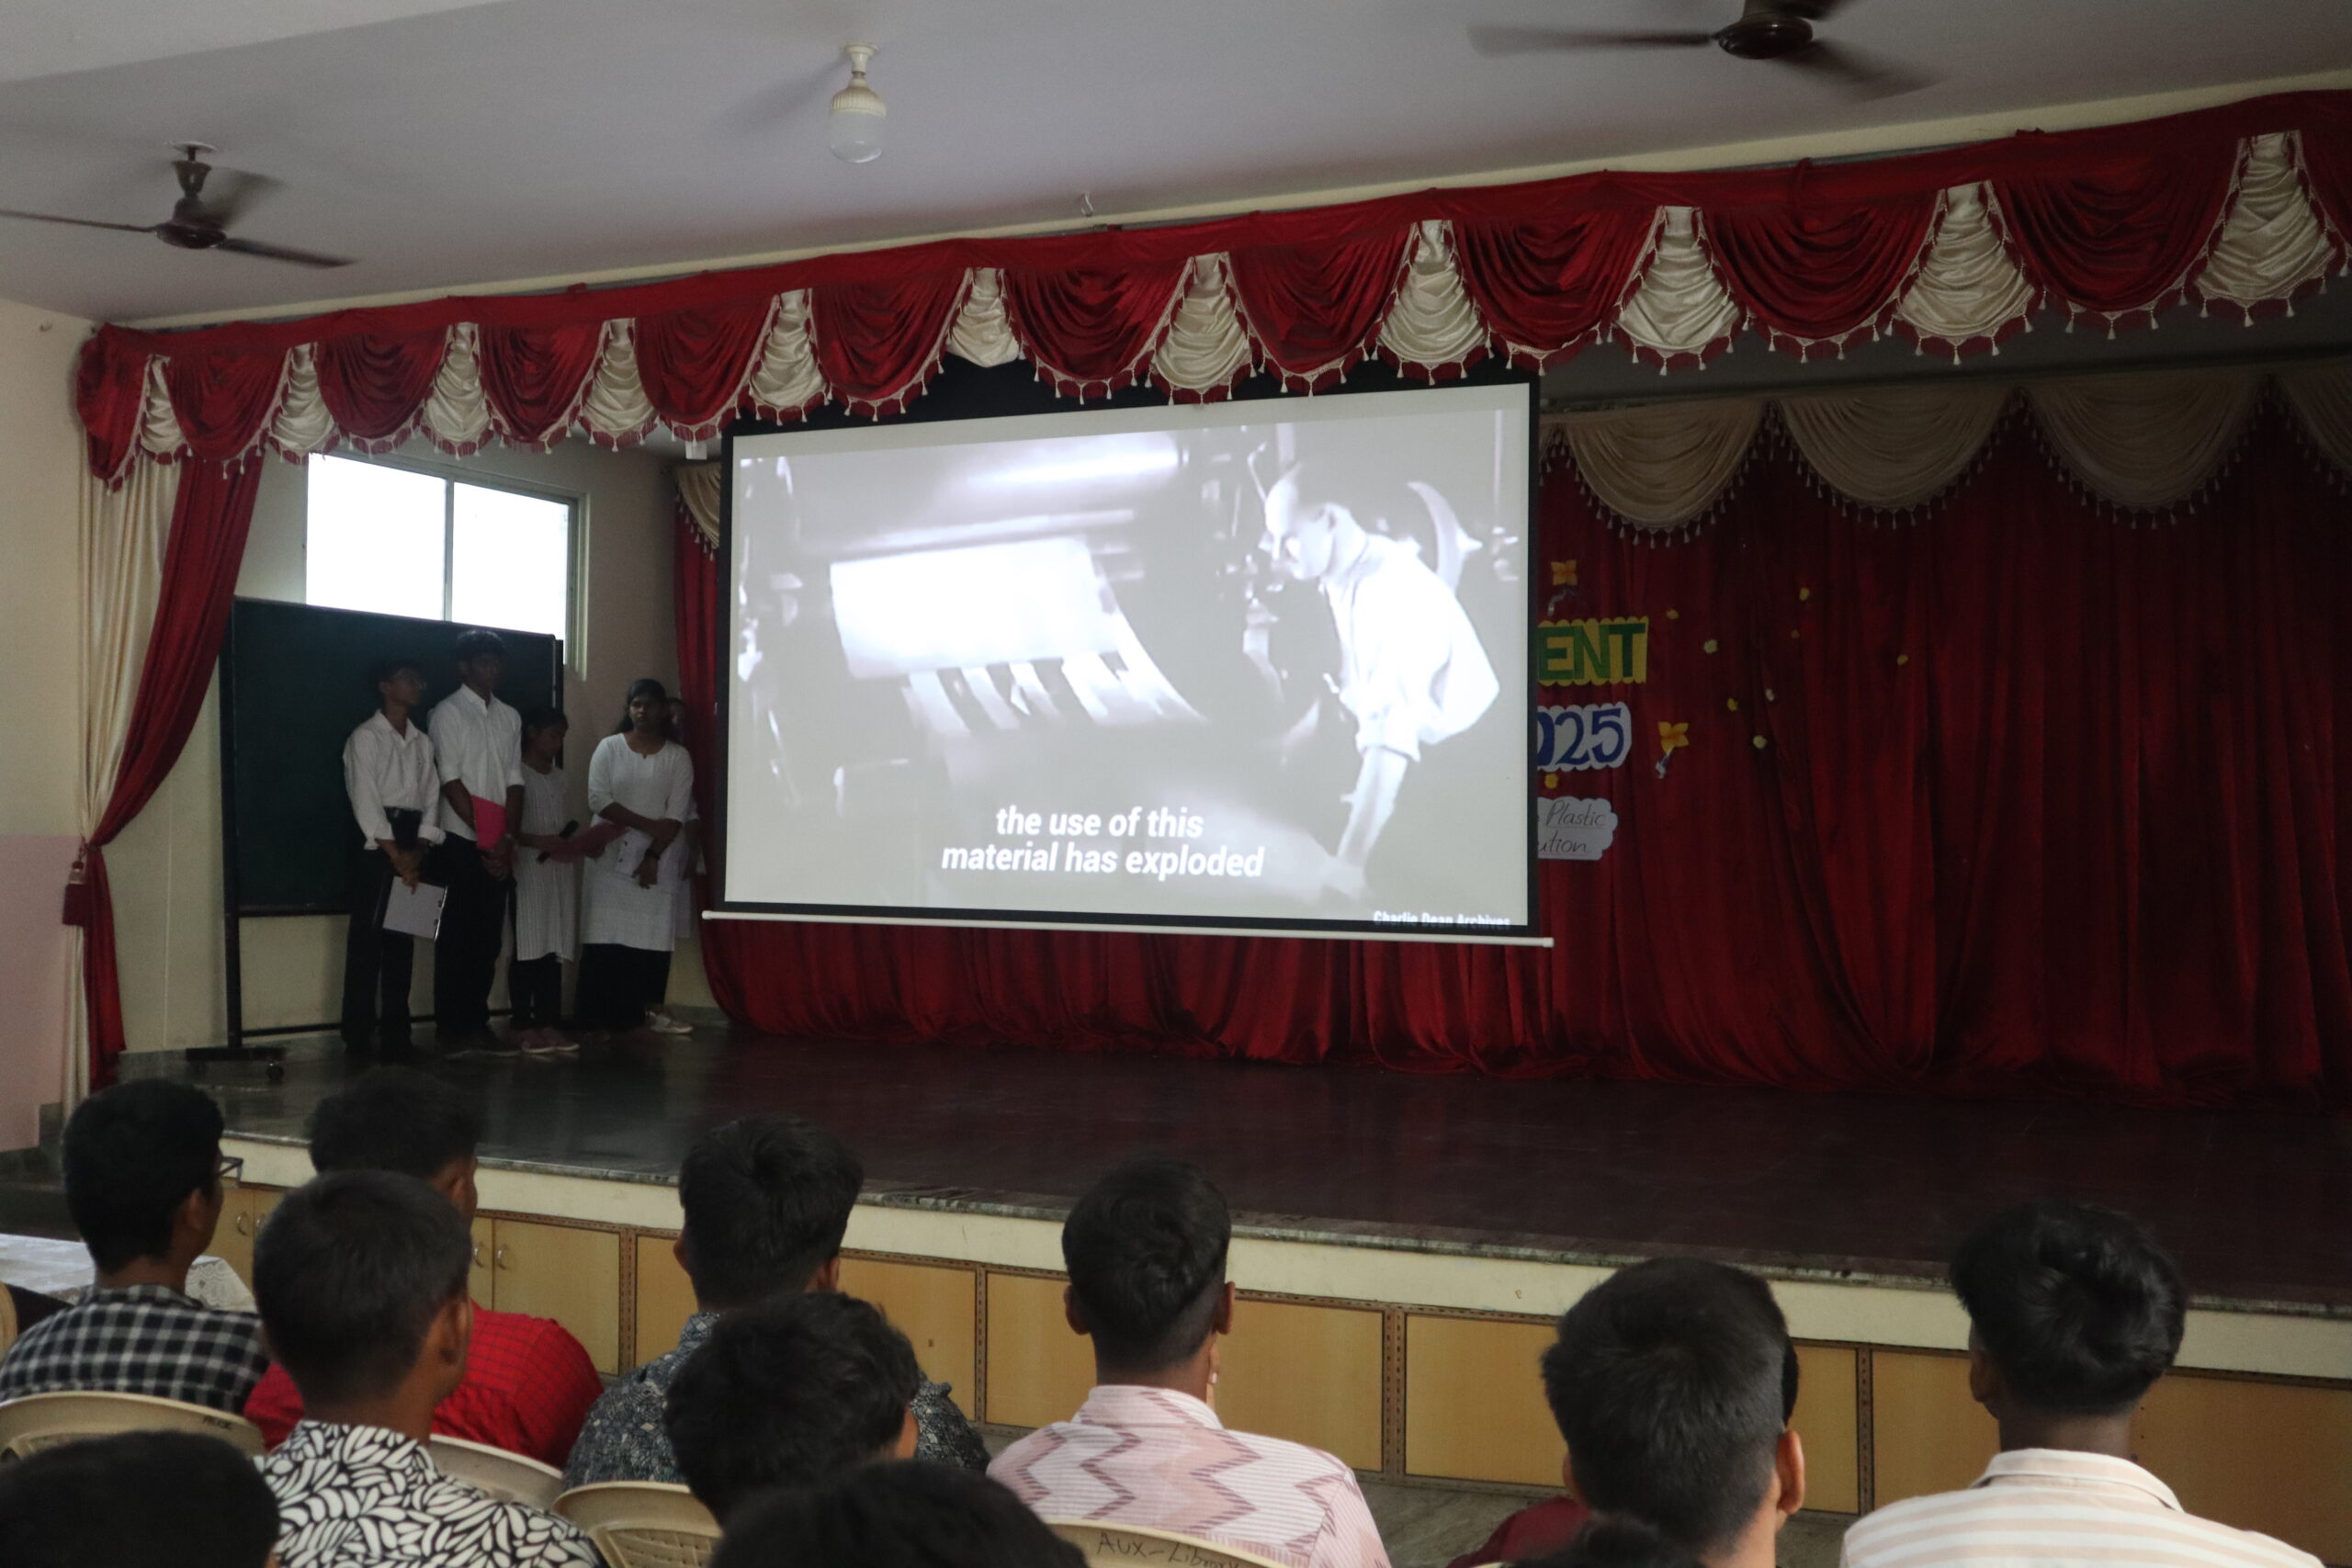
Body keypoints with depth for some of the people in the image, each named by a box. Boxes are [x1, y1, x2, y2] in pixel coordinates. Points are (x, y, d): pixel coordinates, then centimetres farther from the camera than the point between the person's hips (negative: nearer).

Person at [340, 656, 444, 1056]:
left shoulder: (423, 742, 14)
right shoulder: (366, 737, -3)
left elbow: (431, 800, 8)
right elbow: (366, 802, -11)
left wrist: (417, 852, -6)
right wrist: (395, 855, -15)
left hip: (411, 847, 6)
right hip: (376, 847, -6)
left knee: (402, 939, 6)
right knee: (367, 938, -5)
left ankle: (395, 1031, 11)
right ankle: (359, 1034, -2)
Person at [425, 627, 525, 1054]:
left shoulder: (509, 717, 14)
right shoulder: (448, 712, -3)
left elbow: (514, 780, 9)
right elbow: (451, 782, -9)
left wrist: (508, 838, -3)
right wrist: (485, 839, -11)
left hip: (498, 847, 5)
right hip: (462, 842, -5)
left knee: (489, 937, 6)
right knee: (457, 936, -3)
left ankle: (476, 1023, 13)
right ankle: (451, 1028, 3)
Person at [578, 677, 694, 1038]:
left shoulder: (678, 757, 6)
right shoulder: (609, 747, 6)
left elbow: (676, 815, -1)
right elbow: (598, 799, -5)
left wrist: (653, 856, -12)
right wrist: (647, 824, -12)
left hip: (657, 858, 1)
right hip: (610, 855, -1)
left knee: (648, 941, -4)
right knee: (605, 939, -5)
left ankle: (633, 1018, 0)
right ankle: (598, 1018, -1)